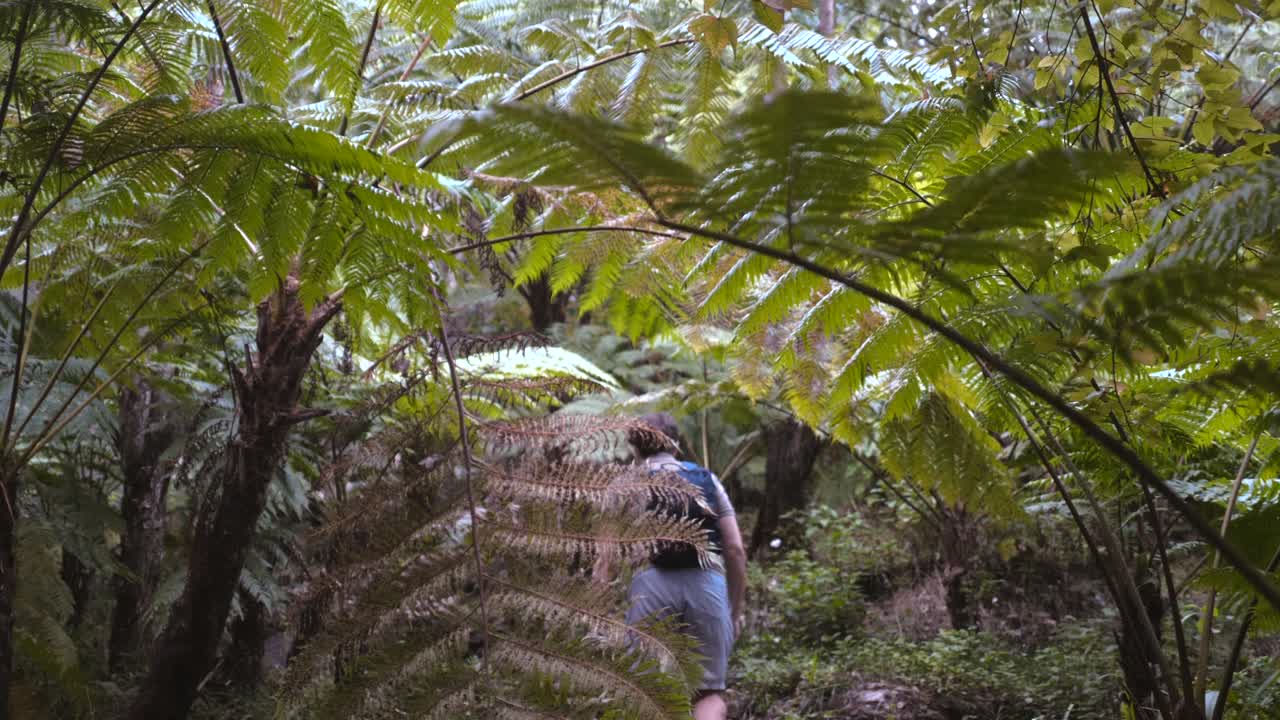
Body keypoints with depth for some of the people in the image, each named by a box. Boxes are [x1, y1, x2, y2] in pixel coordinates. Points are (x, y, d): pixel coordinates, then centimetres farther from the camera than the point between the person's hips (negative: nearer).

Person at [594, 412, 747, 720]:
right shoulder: (707, 480, 18)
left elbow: (606, 559, 4)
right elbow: (736, 550, 11)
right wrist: (736, 609, 18)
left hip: (653, 584, -1)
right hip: (707, 584, 1)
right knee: (710, 694, 10)